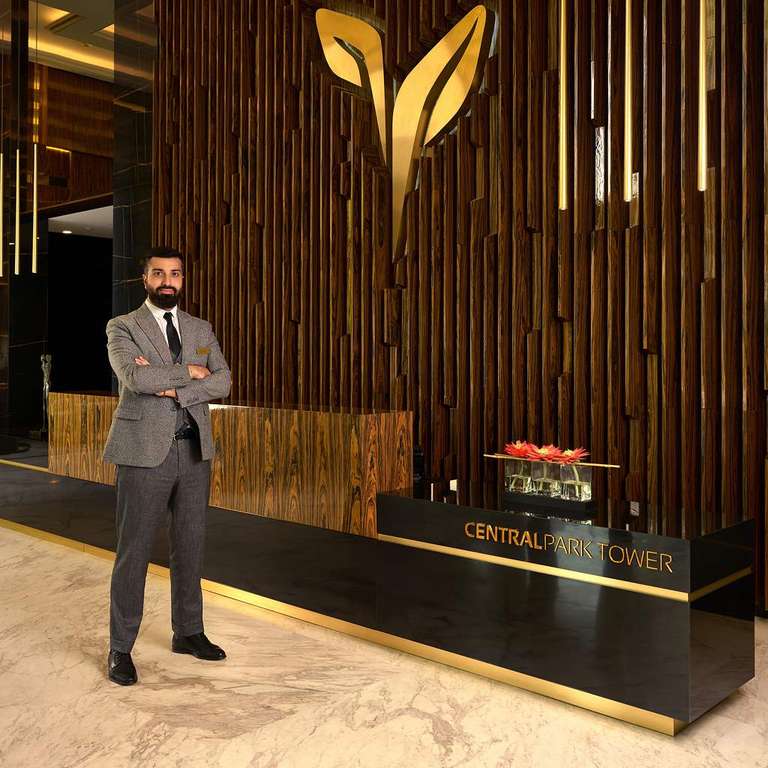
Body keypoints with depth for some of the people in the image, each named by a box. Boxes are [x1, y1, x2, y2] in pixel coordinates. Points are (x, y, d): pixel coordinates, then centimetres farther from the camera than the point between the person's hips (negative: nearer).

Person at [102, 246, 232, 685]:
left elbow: (223, 382, -2)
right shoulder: (122, 328, -1)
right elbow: (135, 377, -20)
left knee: (191, 547, 12)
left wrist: (173, 388, -15)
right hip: (145, 453, -4)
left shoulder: (202, 330, 11)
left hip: (195, 452, 5)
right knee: (134, 551, 1)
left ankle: (188, 632, 28)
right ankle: (121, 648, 13)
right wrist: (188, 371, -10)